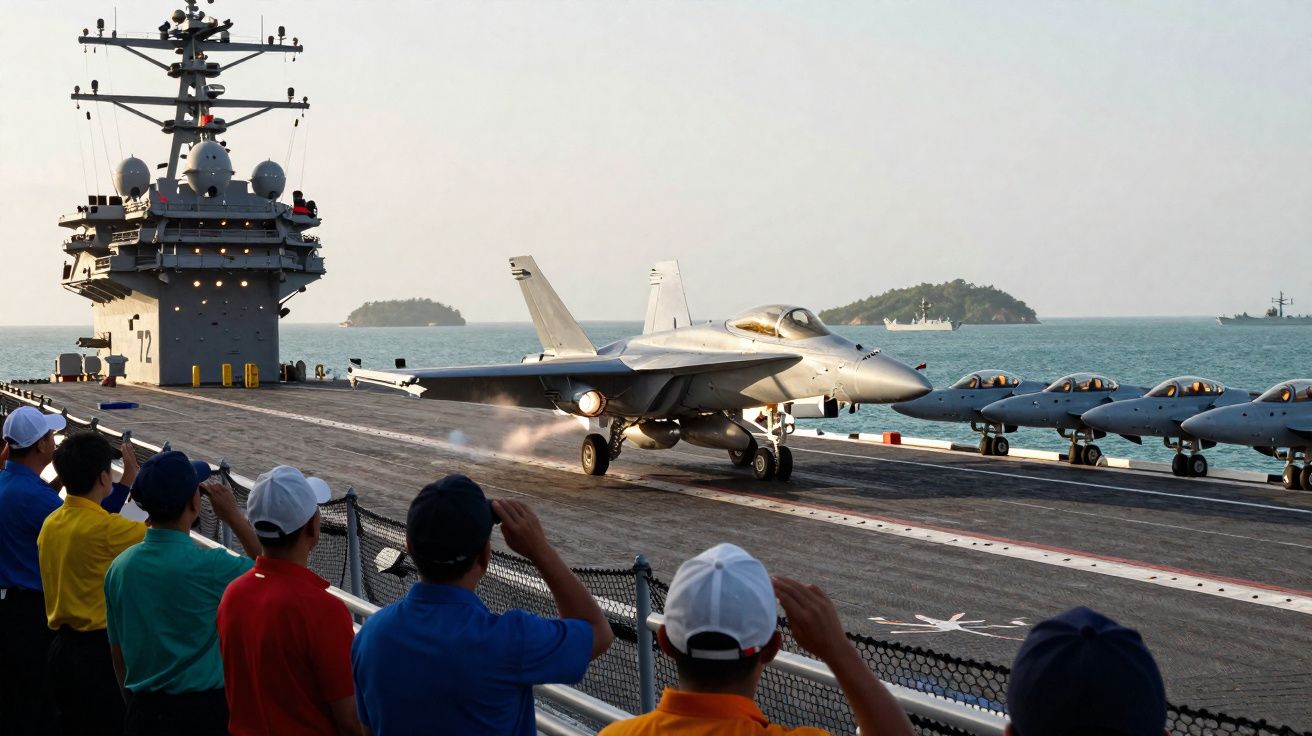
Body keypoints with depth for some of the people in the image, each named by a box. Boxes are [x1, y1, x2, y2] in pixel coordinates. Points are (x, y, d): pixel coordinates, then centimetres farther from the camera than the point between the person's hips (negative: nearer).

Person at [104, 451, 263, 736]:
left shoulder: (119, 568, -1)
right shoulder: (209, 566, -18)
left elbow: (117, 654, 8)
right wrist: (234, 517, -1)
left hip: (144, 712, 5)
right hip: (205, 711, -5)